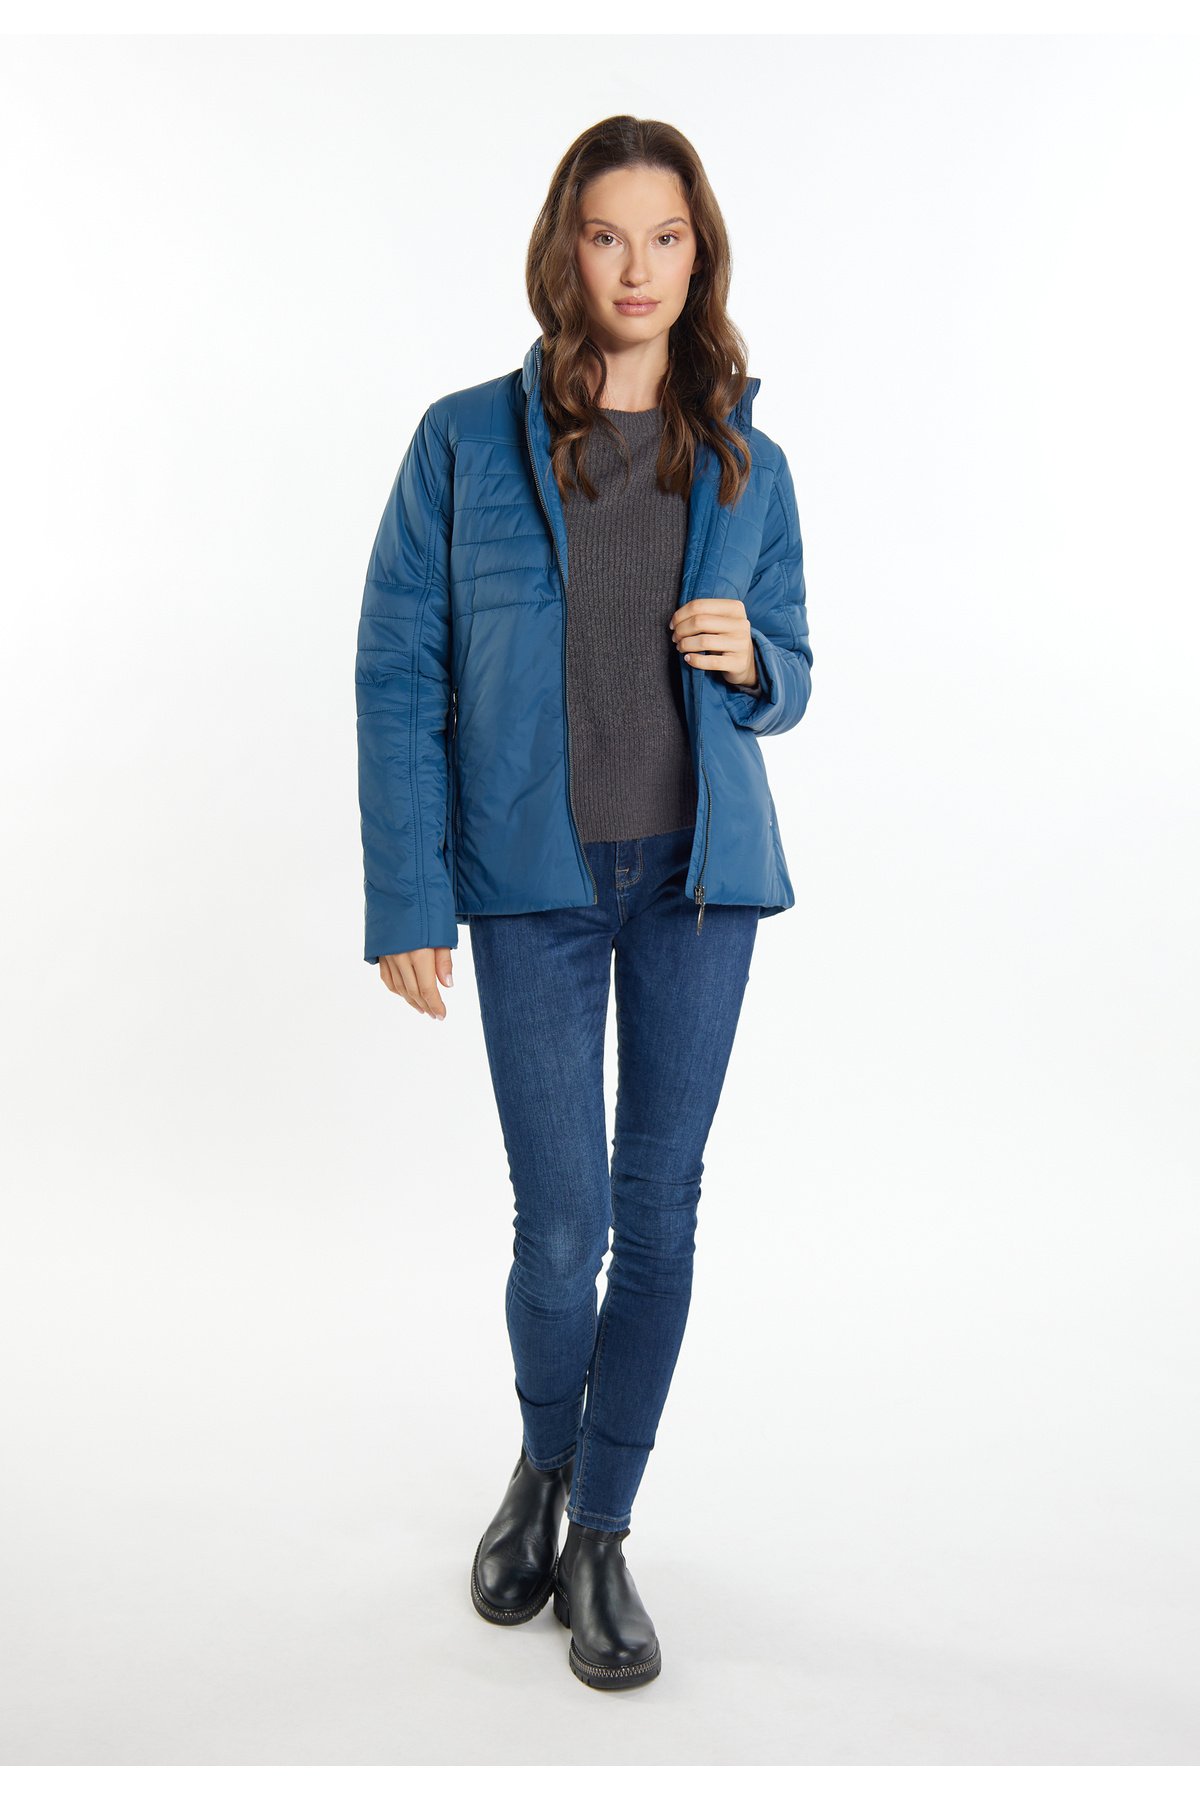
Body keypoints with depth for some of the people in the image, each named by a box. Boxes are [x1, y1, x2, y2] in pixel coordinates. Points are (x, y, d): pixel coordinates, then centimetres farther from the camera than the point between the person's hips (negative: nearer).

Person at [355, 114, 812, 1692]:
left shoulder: (748, 467, 6)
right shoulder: (466, 441, -1)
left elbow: (789, 678, 15)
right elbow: (398, 675, -3)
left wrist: (748, 660, -10)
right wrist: (408, 900, -9)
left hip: (700, 871, 3)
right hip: (534, 879, -2)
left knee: (662, 1203, 6)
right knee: (563, 1224, 0)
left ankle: (602, 1534, 25)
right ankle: (544, 1464, 33)